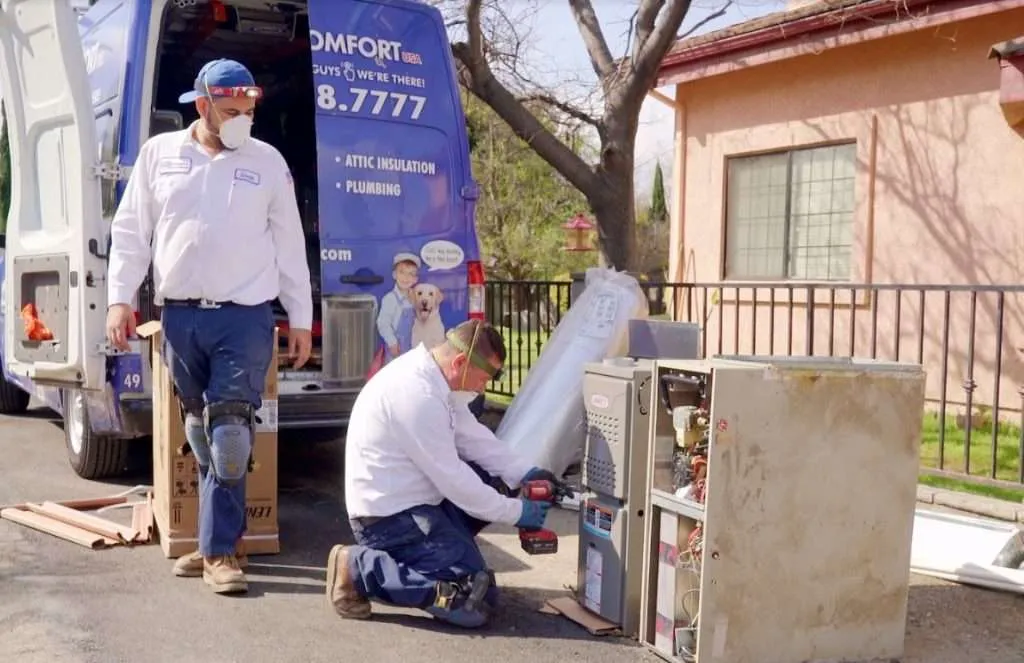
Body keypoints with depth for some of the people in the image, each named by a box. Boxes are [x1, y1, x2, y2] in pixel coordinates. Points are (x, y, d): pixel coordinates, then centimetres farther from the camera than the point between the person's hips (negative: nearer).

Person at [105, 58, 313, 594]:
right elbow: (130, 232, 10)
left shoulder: (267, 162, 5)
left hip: (245, 317, -2)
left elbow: (289, 246, 8)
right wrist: (120, 299, 1)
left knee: (230, 435, -7)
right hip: (179, 316, 2)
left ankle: (220, 550, 0)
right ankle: (220, 536, 23)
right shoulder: (159, 154, 8)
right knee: (201, 435, 10)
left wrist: (300, 319, 6)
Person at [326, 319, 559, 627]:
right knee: (476, 600, -14)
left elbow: (472, 435, 11)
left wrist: (525, 474, 2)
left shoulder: (431, 372, 3)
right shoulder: (417, 395, -27)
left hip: (414, 497, 10)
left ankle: (438, 551, 12)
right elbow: (453, 479, -22)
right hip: (389, 516, -10)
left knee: (501, 481, 10)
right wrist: (515, 512, -11)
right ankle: (359, 569, -7)